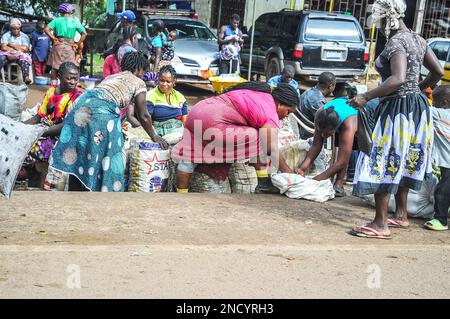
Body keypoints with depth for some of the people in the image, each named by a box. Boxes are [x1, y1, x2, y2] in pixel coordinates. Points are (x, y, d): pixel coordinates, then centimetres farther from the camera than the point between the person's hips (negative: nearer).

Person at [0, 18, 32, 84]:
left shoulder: (24, 36, 7)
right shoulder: (6, 35, 9)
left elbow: (25, 49, -8)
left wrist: (11, 45, -4)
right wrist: (19, 48, -8)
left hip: (20, 55, -1)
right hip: (8, 54, 1)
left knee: (24, 60, -35)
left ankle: (26, 77, -54)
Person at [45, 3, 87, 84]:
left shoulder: (57, 20, 1)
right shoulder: (75, 21, 1)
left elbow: (46, 29, -9)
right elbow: (84, 33, -3)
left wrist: (54, 39, -4)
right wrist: (77, 44, 0)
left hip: (58, 46, 0)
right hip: (69, 46, 0)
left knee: (54, 67, 10)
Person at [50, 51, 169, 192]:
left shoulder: (111, 77, 34)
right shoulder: (138, 82, 15)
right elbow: (143, 116, 13)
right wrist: (154, 137, 26)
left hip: (82, 102, 7)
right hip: (102, 111, -7)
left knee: (75, 156, 10)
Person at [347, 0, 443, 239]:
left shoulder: (396, 43, -18)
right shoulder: (417, 39, 10)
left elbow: (398, 79, -32)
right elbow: (438, 72, 14)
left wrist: (366, 97, -30)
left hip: (398, 109, -10)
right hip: (418, 107, 10)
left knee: (383, 163, -5)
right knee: (401, 163, 20)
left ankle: (380, 225, -1)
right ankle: (401, 216, 31)